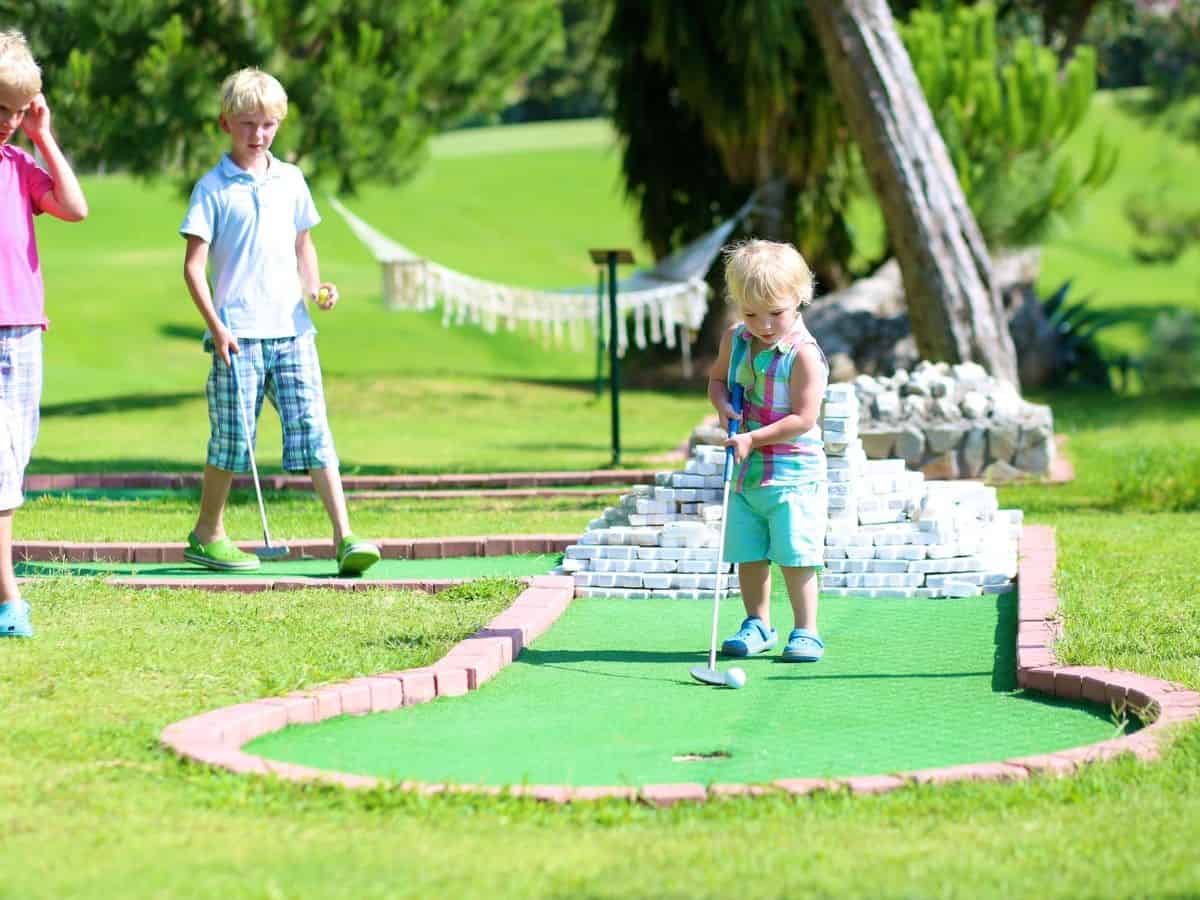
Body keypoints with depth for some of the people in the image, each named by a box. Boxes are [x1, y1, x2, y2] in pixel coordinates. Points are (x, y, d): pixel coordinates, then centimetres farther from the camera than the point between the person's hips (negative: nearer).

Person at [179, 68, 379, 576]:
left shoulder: (290, 180, 13)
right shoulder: (213, 188, -1)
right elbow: (193, 264, -4)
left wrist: (315, 288, 7)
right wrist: (215, 325, -12)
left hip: (292, 329, 4)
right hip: (238, 333, -4)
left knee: (313, 430, -4)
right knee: (233, 439, 2)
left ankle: (344, 538, -8)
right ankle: (207, 536, 19)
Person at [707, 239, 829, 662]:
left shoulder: (803, 354, -17)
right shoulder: (735, 340, 3)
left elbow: (803, 419, -20)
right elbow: (717, 378, 21)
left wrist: (753, 438, -23)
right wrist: (724, 406, -1)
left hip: (793, 472, -6)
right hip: (746, 469, 6)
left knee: (795, 556, -6)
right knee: (748, 554, 9)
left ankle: (805, 631, 2)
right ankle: (757, 625, 22)